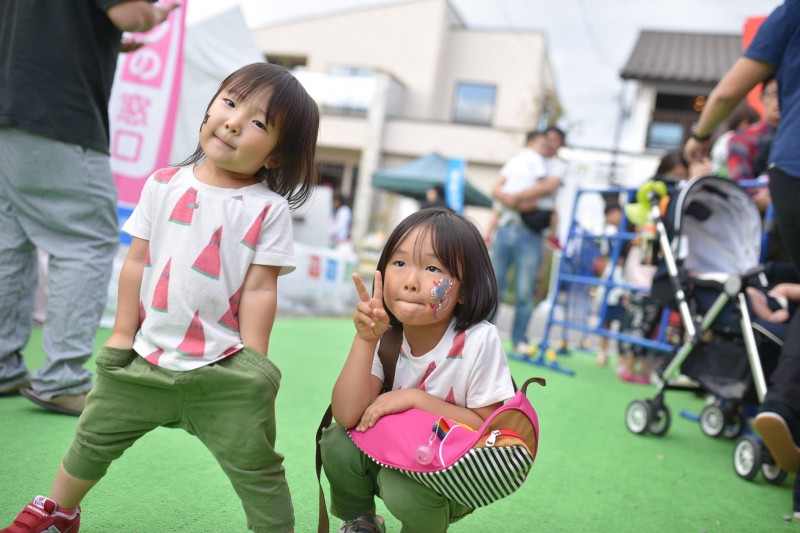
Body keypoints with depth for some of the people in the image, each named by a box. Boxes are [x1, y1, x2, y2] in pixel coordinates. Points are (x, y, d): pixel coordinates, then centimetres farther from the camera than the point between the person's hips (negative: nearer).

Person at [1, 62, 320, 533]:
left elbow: (260, 289, -9)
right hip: (146, 355, 4)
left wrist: (252, 367, -10)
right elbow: (137, 262, 4)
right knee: (94, 439, 23)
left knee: (257, 469, 2)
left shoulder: (269, 209, -9)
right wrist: (122, 334, 5)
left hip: (223, 370, -4)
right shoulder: (163, 185, 1)